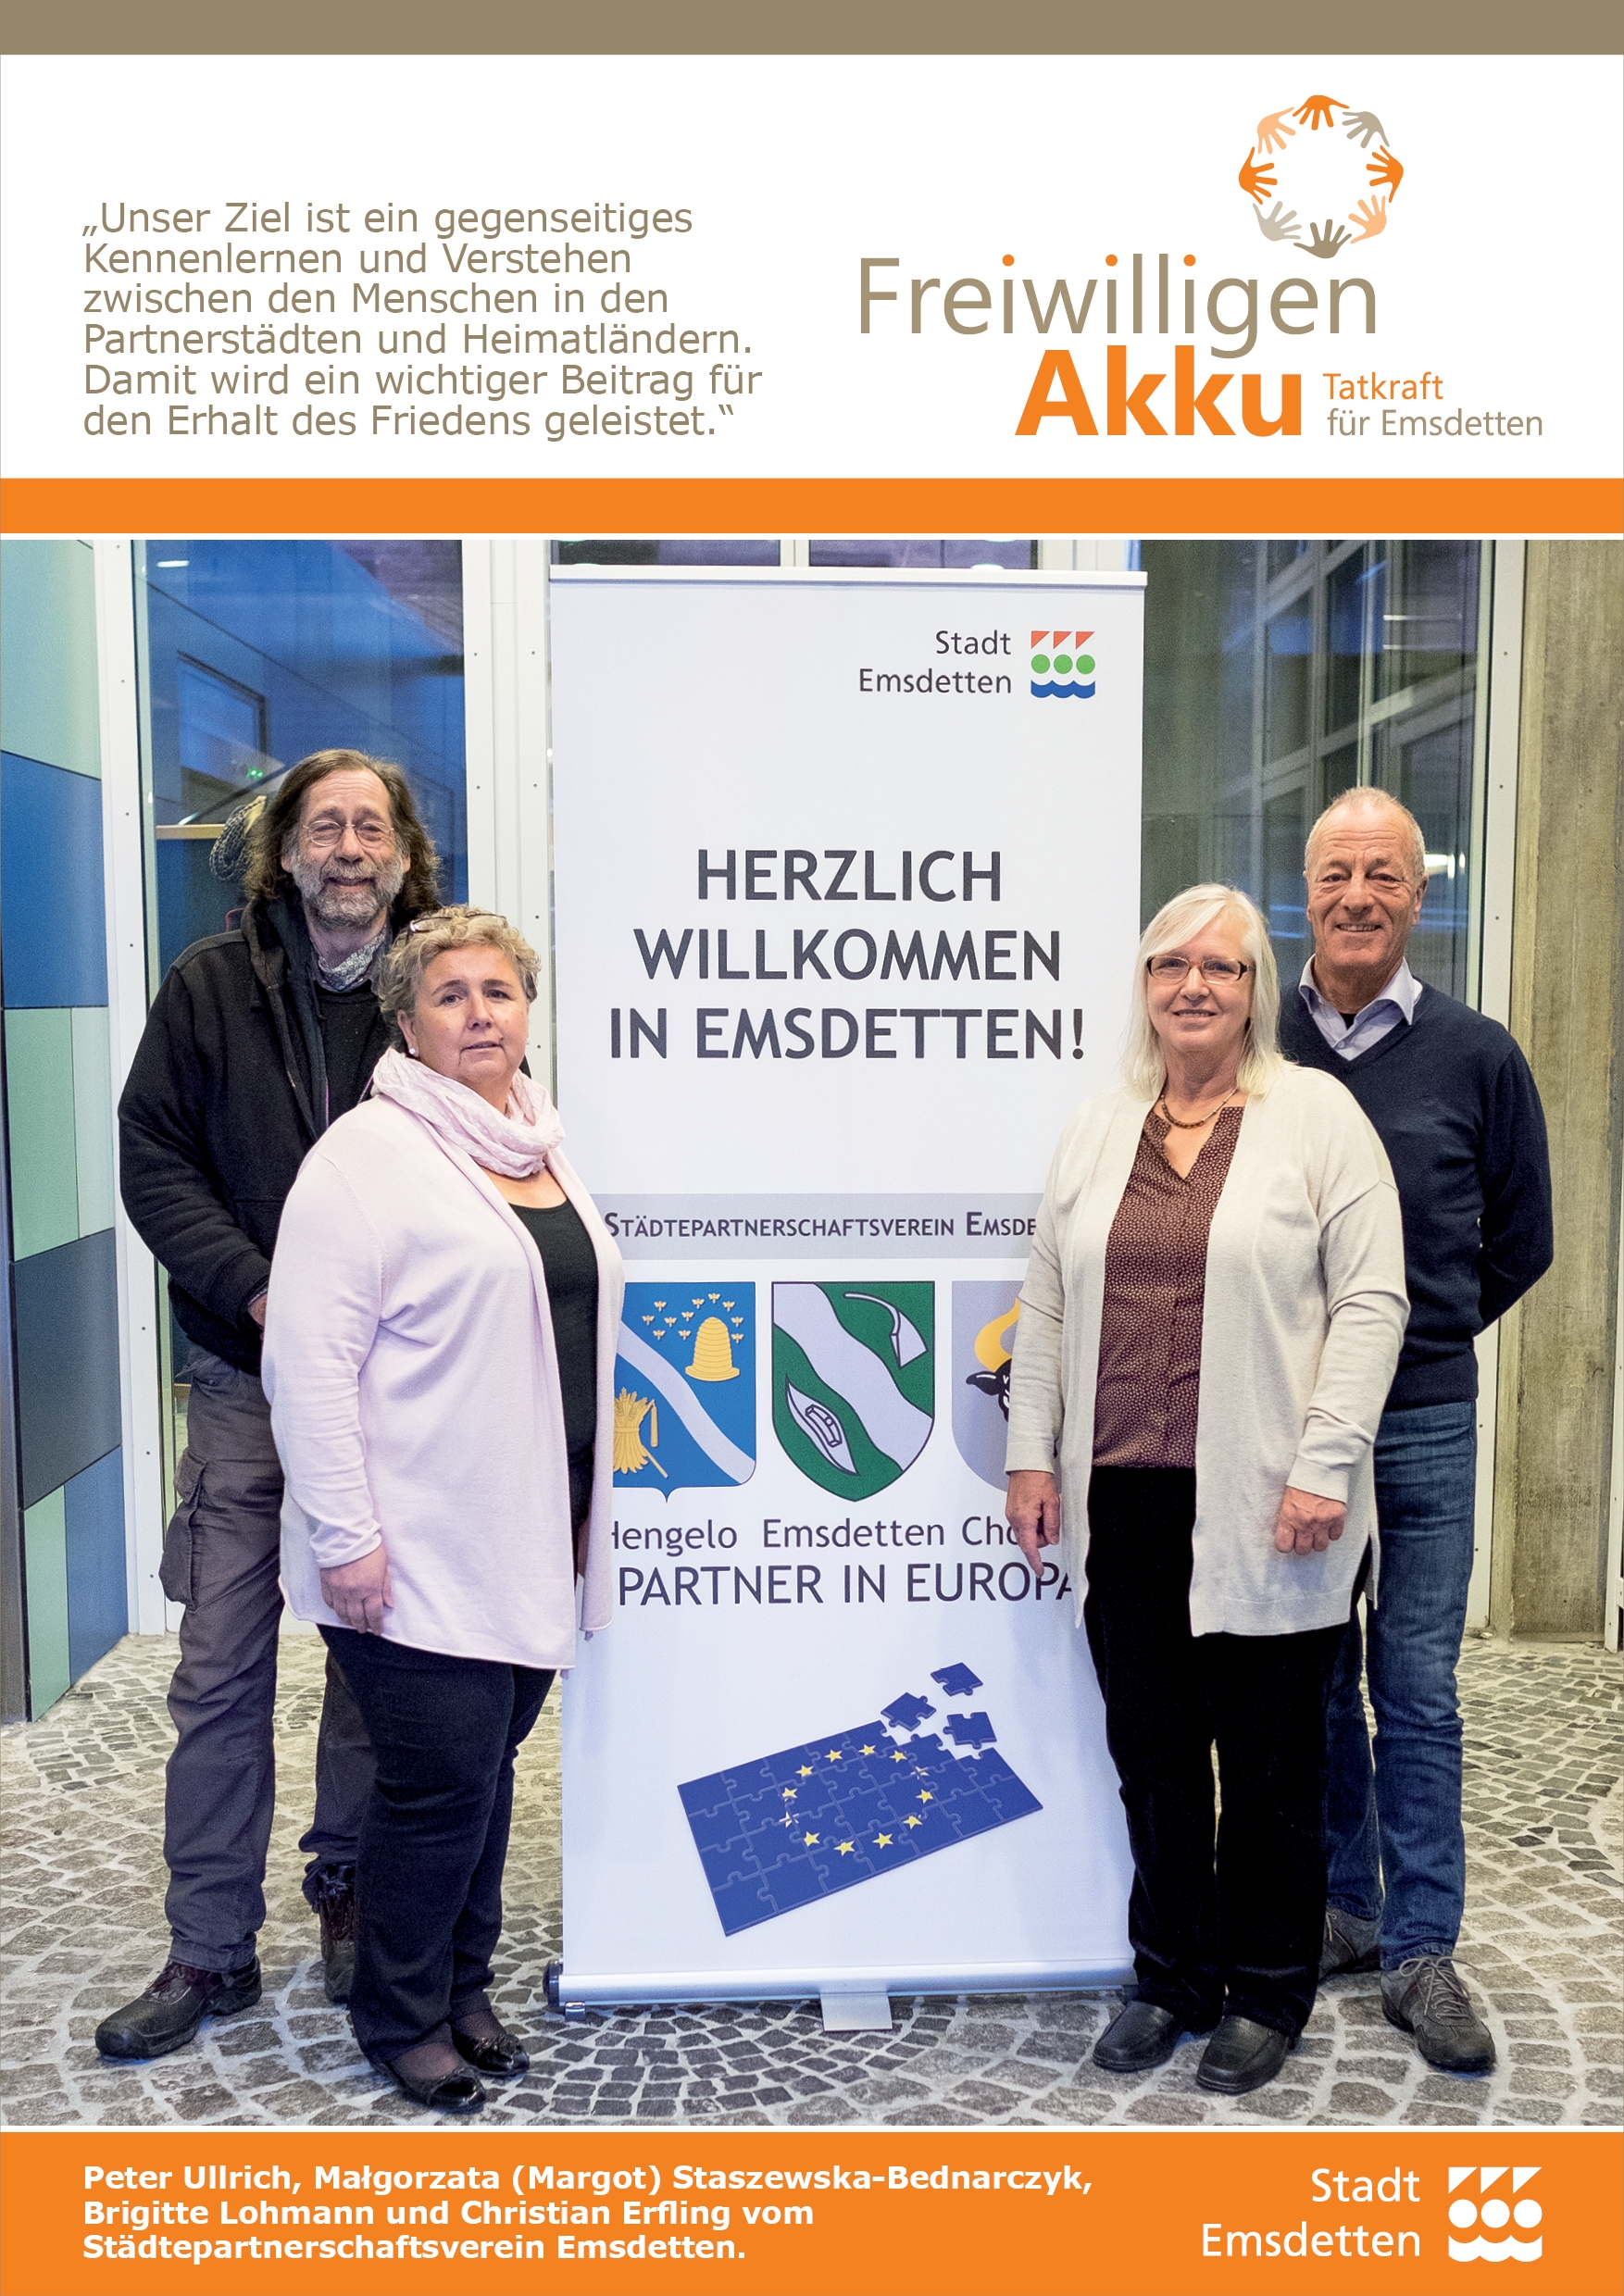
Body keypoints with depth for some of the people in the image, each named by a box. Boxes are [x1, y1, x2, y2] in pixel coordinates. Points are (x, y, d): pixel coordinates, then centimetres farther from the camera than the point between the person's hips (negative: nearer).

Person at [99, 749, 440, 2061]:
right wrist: (257, 1293, -13)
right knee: (221, 1676, 6)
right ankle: (211, 1951, 20)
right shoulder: (211, 988, 3)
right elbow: (152, 1157, 1)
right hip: (249, 1383, 0)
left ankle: (350, 1898, 32)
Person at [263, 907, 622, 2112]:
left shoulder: (544, 1150, 13)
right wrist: (345, 1535, -18)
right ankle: (401, 2016, 23)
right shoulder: (369, 1153, -11)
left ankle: (464, 1987, 34)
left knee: (489, 1765, 15)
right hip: (420, 1548, -7)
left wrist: (590, 1506, 18)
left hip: (534, 1539, 7)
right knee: (440, 1776, 0)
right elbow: (311, 1355, -15)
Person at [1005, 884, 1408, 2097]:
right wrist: (1032, 1453, 8)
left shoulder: (1317, 1114, -2)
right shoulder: (1095, 1132, 11)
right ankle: (1172, 1977, 32)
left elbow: (1371, 1299, -7)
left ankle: (1267, 1993, 29)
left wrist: (1325, 1464, -13)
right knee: (1152, 1755, 13)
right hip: (1124, 1503, 4)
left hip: (1261, 1510, -4)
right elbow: (1045, 1305, 13)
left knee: (1270, 1759, 9)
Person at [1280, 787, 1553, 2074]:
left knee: (1419, 1692, 5)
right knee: (1314, 1682, 12)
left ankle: (1420, 1951, 17)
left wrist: (1418, 1333, 7)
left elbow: (1521, 1240, 10)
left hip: (1423, 1422, -1)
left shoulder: (1476, 1055, 1)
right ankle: (1342, 1907, 29)